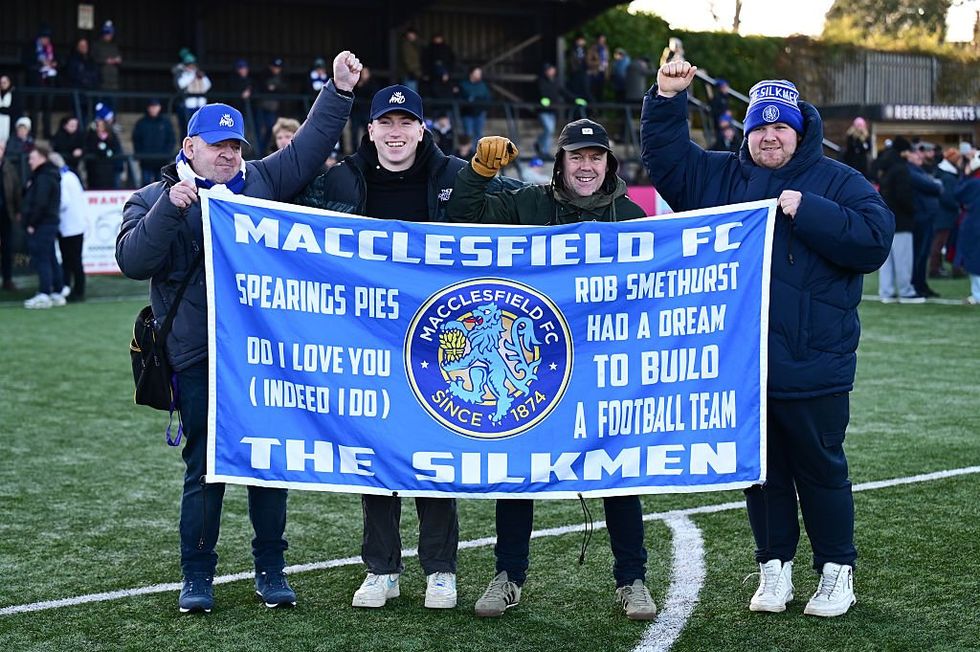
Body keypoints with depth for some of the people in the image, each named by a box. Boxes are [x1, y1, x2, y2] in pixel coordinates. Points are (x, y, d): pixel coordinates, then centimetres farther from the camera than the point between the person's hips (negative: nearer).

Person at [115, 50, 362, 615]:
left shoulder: (262, 182, 13)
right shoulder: (154, 200, 5)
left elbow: (310, 147, 10)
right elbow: (133, 260, -10)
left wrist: (340, 91, -1)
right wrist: (170, 207, -20)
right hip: (199, 360, -2)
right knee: (205, 468, 3)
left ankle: (271, 570, 18)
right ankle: (197, 577, 15)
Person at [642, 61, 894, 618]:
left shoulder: (837, 181, -1)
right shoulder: (723, 176, 12)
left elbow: (875, 240, -13)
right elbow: (666, 159, 11)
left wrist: (808, 212, -18)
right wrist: (667, 100, -2)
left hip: (813, 367, -4)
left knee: (821, 469, 6)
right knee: (761, 469, 12)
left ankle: (837, 572, 19)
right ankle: (775, 568, 24)